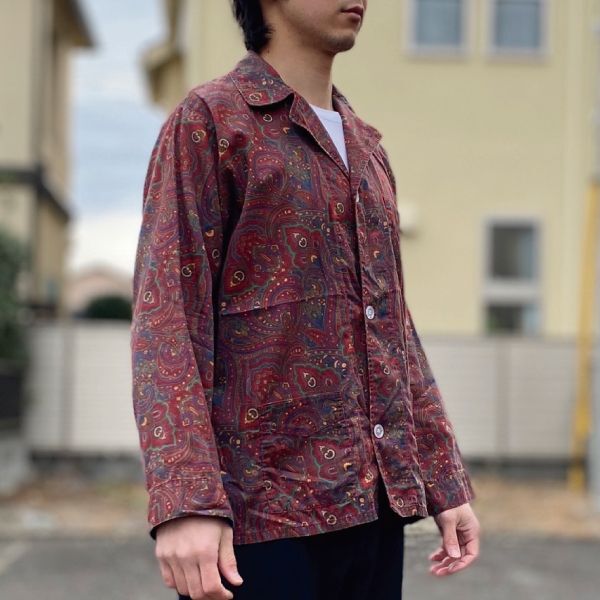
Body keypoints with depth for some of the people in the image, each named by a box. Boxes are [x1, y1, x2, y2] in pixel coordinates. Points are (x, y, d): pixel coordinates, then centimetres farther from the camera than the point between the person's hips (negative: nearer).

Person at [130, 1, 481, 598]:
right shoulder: (209, 121, -2)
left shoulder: (367, 149, 19)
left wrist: (447, 484, 15)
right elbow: (164, 319, -11)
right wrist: (184, 503, -22)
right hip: (262, 512, -6)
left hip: (373, 505, 7)